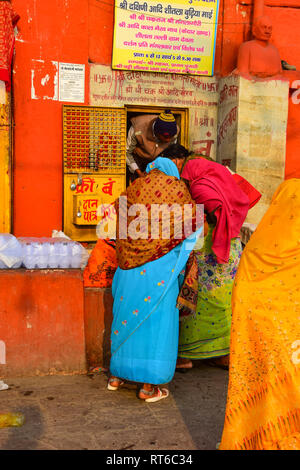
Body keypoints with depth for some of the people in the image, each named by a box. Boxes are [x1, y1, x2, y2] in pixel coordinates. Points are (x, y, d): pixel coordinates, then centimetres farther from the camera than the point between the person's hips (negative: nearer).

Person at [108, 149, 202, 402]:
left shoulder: (137, 185, 6)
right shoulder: (178, 189, -9)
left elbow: (119, 209, 23)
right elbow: (194, 225, -1)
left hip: (130, 266, 5)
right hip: (160, 267, -5)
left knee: (127, 315, 17)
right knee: (157, 320, 4)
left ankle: (117, 375, 28)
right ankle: (149, 385, 9)